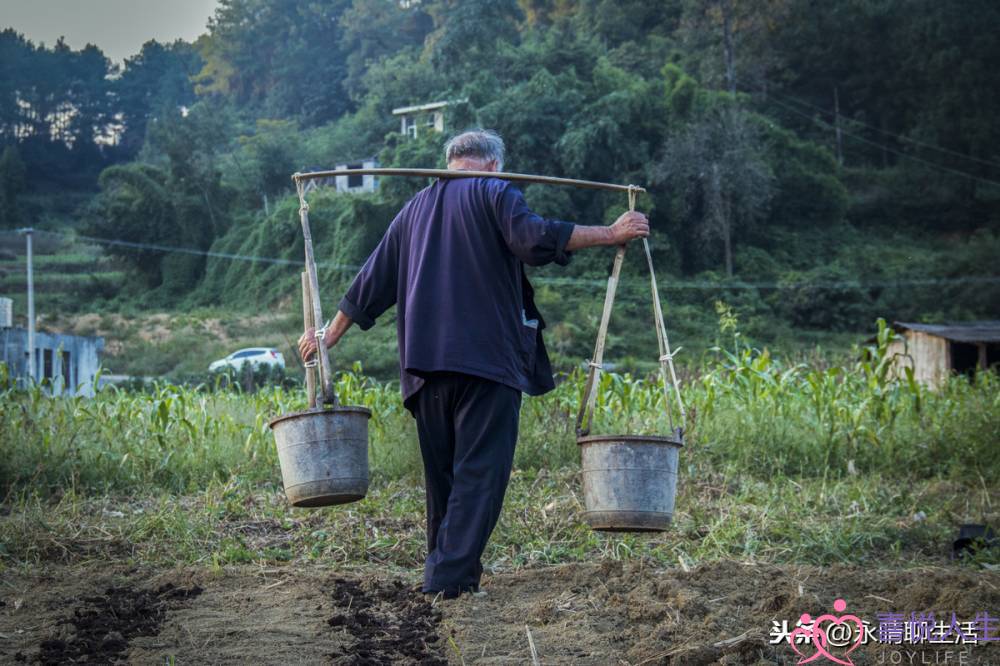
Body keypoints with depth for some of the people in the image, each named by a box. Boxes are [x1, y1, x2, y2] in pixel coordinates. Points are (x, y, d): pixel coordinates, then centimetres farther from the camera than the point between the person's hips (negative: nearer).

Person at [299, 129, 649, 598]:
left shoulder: (416, 208, 22)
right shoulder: (495, 194, 3)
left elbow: (373, 281, 23)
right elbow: (533, 238, -16)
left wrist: (330, 334, 30)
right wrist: (610, 234, -11)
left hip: (426, 365, 6)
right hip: (487, 359, -6)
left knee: (442, 474, 14)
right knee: (480, 472, -8)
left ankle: (441, 572, 17)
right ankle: (450, 577, -17)